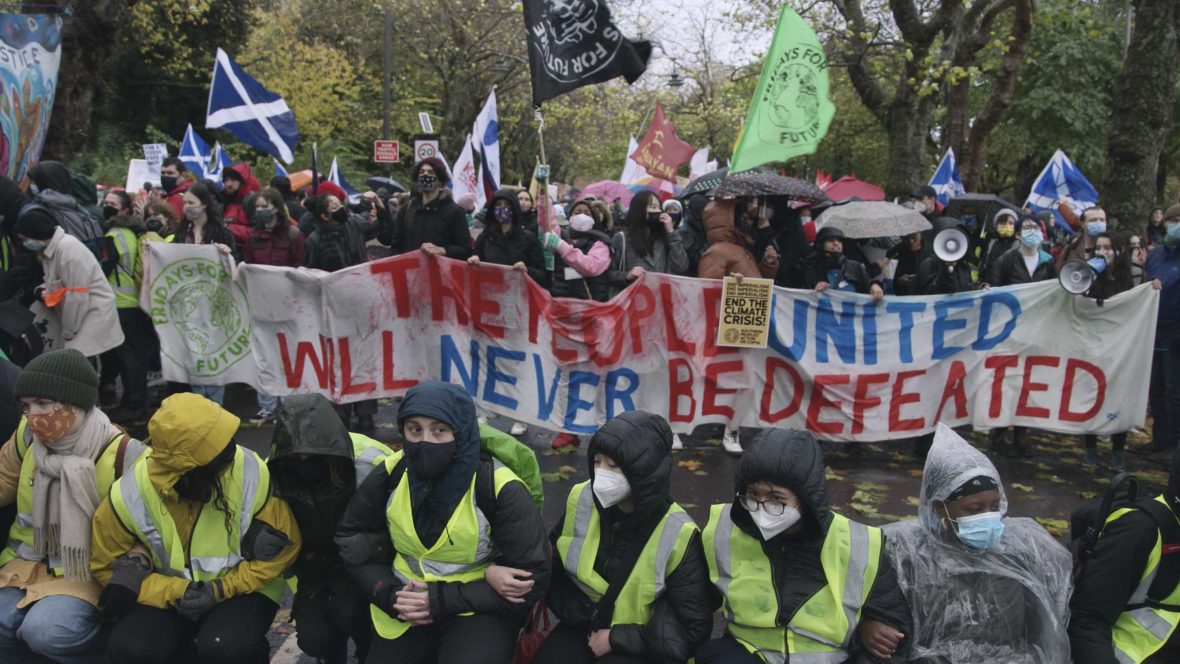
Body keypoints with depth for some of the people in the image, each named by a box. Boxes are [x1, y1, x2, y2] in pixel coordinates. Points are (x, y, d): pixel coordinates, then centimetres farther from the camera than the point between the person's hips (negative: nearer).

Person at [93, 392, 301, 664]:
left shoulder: (251, 473, -23)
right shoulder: (130, 496, -19)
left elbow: (282, 547, -11)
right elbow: (107, 565, -4)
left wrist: (220, 589, -19)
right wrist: (175, 592, -18)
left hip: (240, 587, -2)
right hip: (169, 591, 2)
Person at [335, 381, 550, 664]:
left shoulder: (500, 489, -20)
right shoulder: (389, 475, -8)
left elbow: (531, 579, -16)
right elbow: (351, 539, 9)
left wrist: (444, 601, -20)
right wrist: (388, 594, -8)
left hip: (480, 608, -5)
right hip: (409, 601, 5)